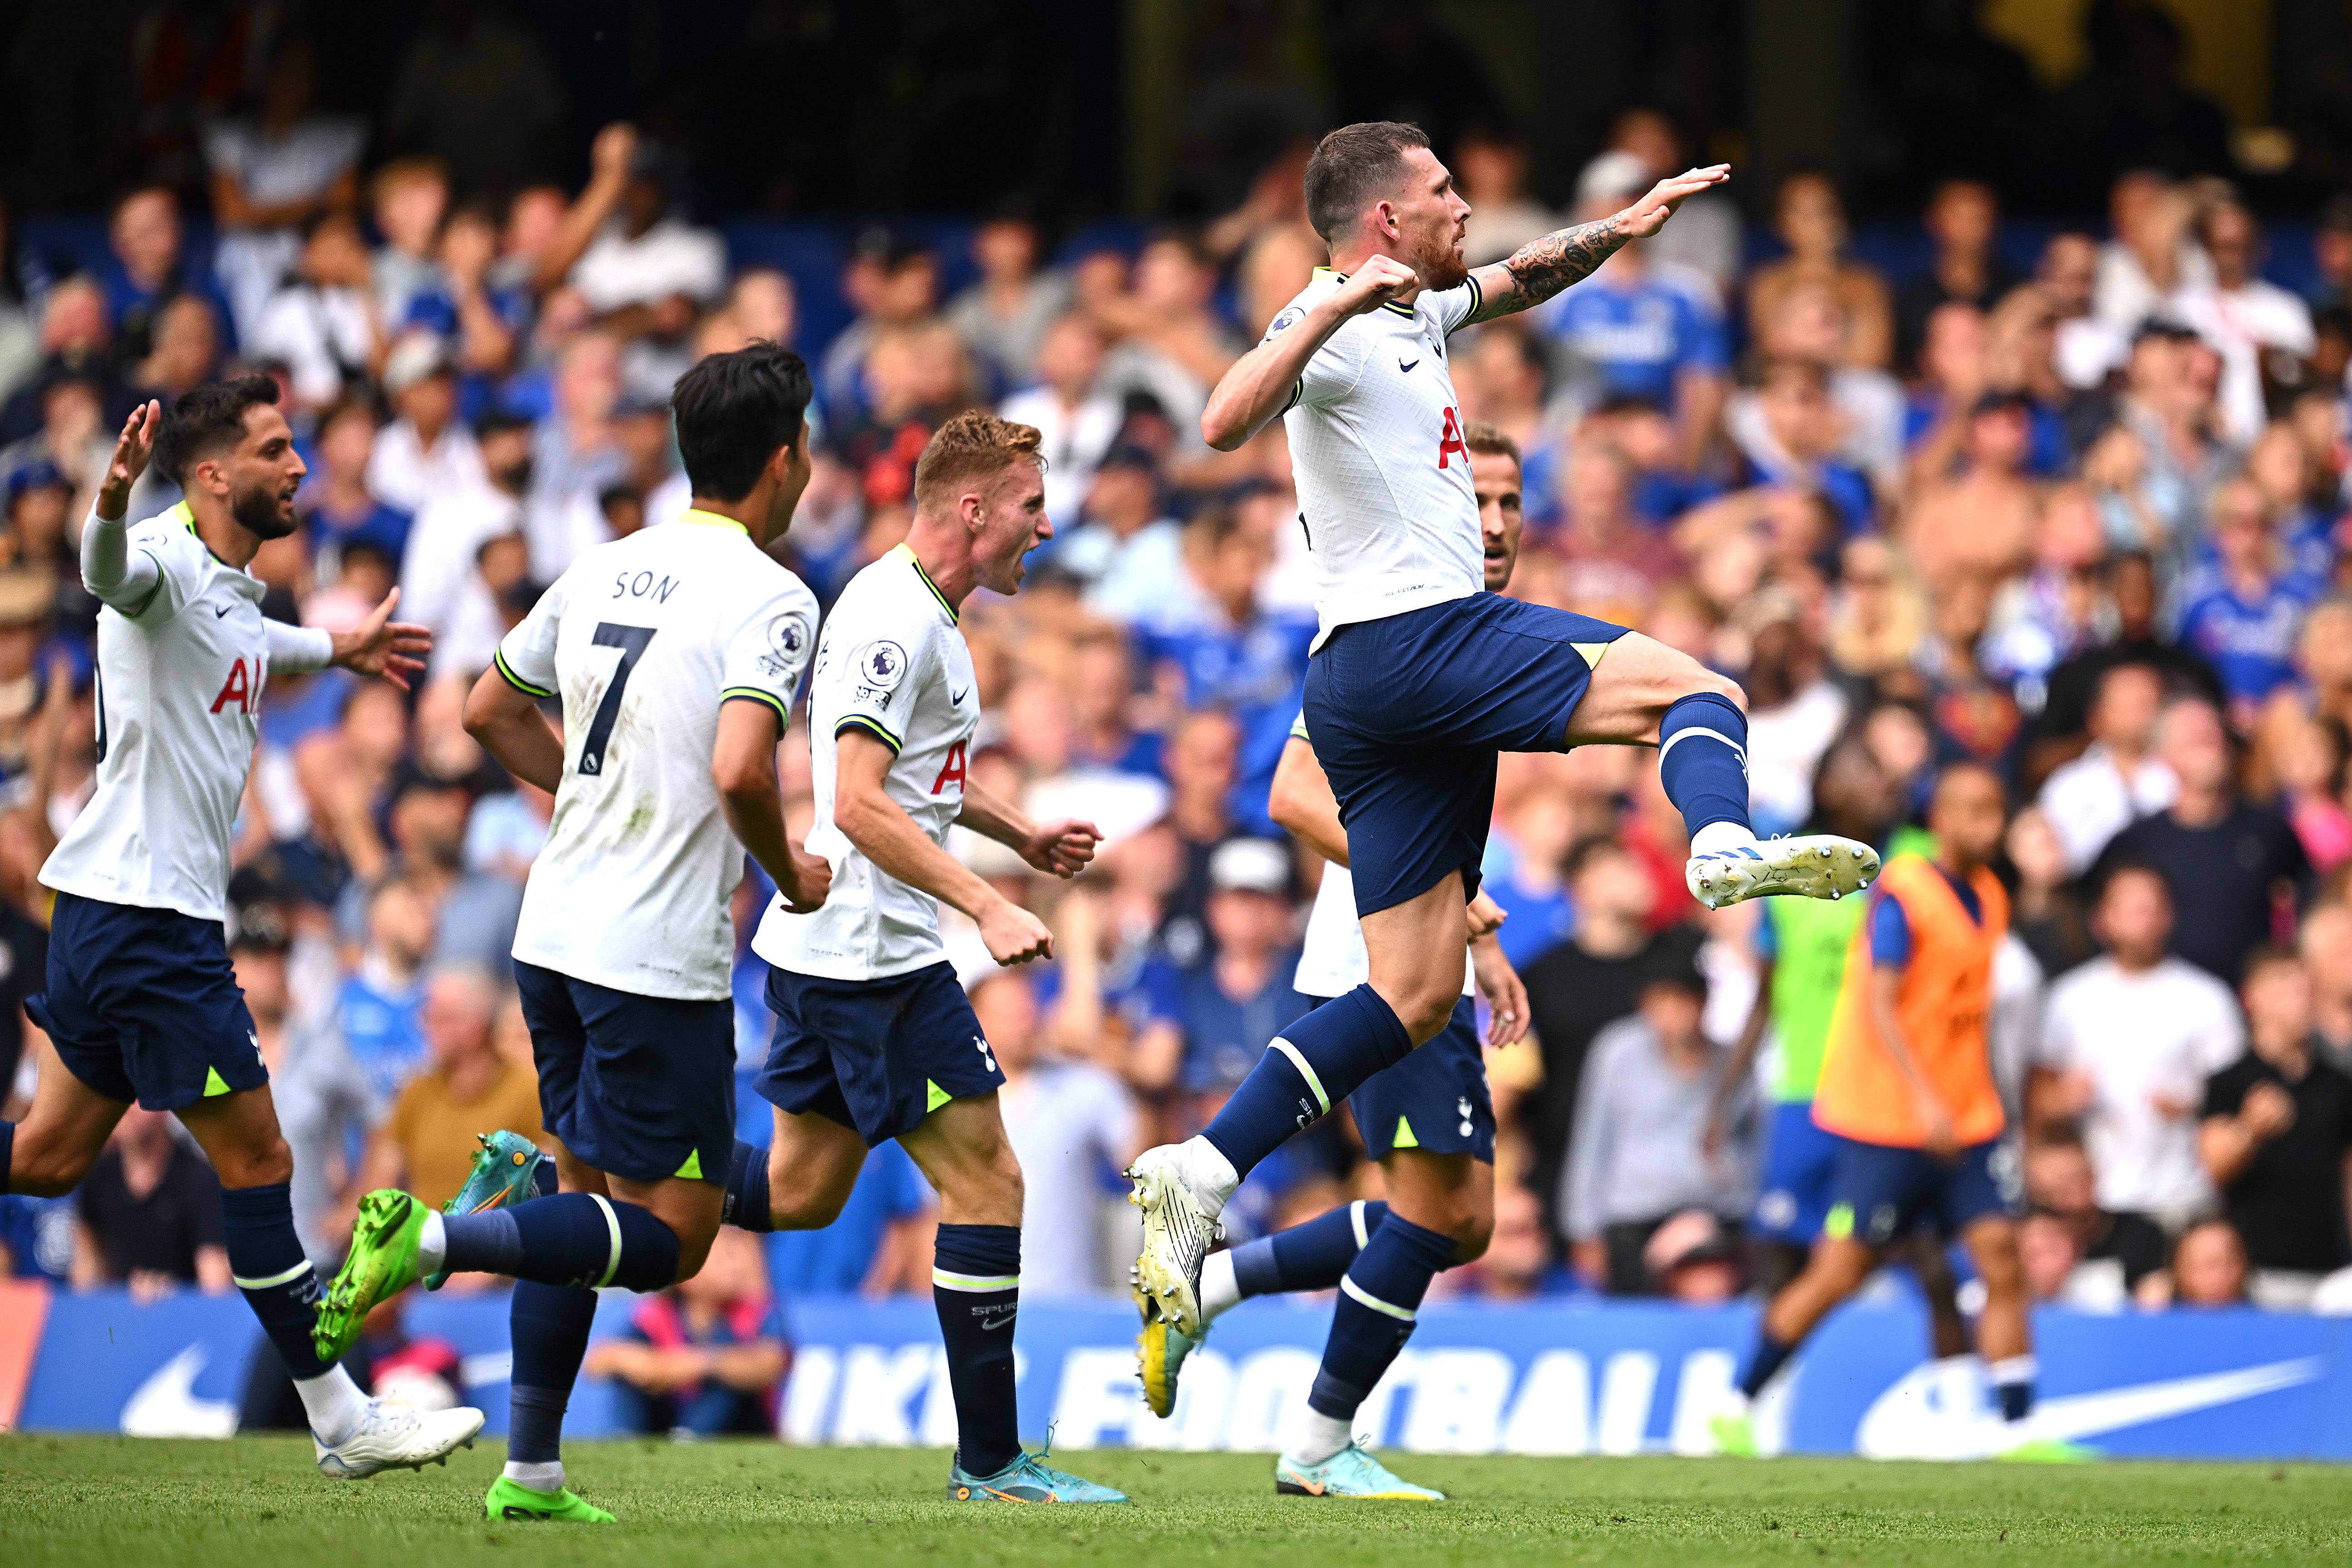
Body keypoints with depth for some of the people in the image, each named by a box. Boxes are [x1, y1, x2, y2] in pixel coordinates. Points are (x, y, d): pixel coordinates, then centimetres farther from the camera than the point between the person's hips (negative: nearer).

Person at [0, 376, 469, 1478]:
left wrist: (340, 649, 54)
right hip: (145, 912, -10)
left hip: (136, 913, 10)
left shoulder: (234, 592, 15)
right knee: (255, 1160, -5)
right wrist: (112, 502, -61)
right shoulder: (165, 562, -14)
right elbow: (111, 574, -40)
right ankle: (341, 1420, 0)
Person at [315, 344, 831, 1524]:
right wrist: (790, 875, -7)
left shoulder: (604, 571, 9)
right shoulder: (769, 598, -13)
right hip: (659, 962, -8)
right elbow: (740, 771, -26)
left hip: (554, 935, 8)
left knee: (591, 1195, 18)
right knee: (669, 1240, -1)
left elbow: (490, 712, 20)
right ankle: (435, 1239, -20)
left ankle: (530, 1470, 16)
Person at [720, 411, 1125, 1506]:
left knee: (800, 1193, 16)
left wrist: (1021, 833, 23)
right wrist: (989, 907, -29)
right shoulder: (894, 621, -18)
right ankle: (990, 1463, -2)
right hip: (875, 955, -10)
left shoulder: (923, 614, 15)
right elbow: (859, 804, -25)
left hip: (823, 953, 10)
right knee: (987, 1182, -6)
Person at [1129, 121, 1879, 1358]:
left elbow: (1517, 282, 42)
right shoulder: (1333, 323, -7)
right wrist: (1334, 306, -30)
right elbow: (1226, 423, -25)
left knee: (1416, 995, 4)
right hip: (1410, 641, -9)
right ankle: (1725, 847, -46)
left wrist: (1622, 227, 33)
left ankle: (1198, 1175, -1)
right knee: (1693, 685, -15)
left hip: (1379, 689, 9)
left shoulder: (1413, 313, 22)